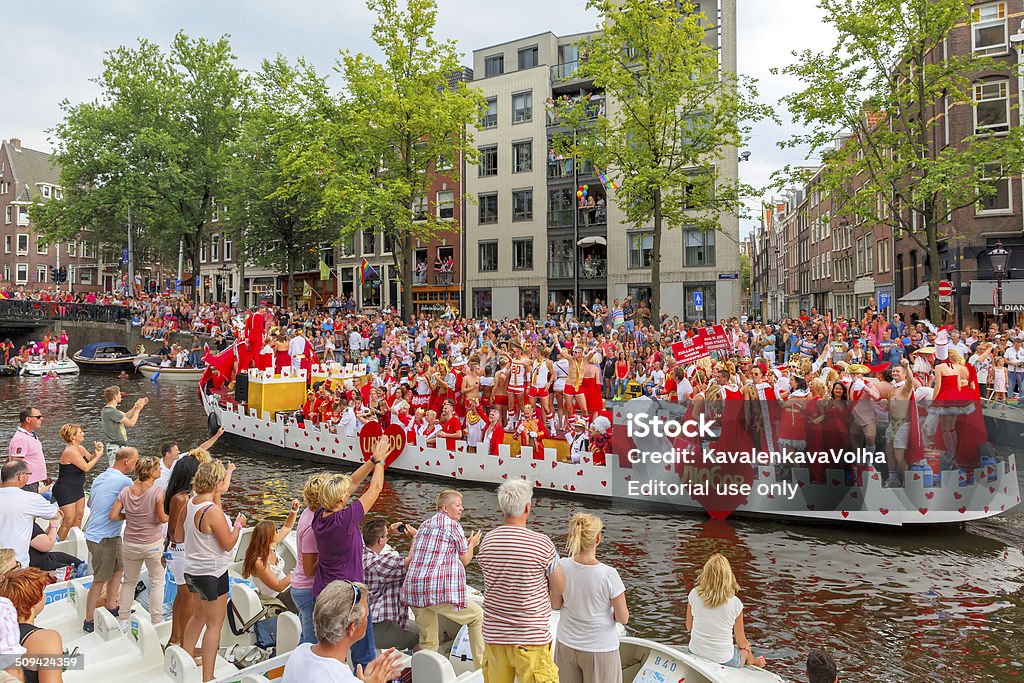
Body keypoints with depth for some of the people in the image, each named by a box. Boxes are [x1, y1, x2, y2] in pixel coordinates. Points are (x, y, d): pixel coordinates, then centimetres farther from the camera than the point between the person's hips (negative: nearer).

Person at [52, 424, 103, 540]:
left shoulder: (80, 448, 4)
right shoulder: (70, 451, -23)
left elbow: (91, 459, 18)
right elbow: (86, 467, -22)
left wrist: (97, 451, 0)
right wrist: (98, 456, -11)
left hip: (77, 489, 9)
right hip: (65, 490, -9)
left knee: (79, 516, 13)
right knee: (69, 521, -6)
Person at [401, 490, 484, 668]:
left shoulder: (424, 525, 18)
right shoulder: (453, 525, -2)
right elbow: (465, 559, 5)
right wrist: (472, 544, 24)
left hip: (414, 589, 7)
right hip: (440, 590, -7)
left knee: (428, 642, 14)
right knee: (478, 617, 12)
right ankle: (480, 666, 12)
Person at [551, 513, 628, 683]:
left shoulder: (562, 566, -14)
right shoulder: (608, 575, -23)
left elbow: (556, 604, 1)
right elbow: (623, 618, -13)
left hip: (566, 644, 3)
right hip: (600, 649, -3)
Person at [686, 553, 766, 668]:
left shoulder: (694, 594, -14)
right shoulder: (735, 604, -20)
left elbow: (689, 627, 1)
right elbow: (741, 642, -6)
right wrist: (746, 646, 17)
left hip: (695, 653, 3)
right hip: (723, 660, -3)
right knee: (745, 648, 32)